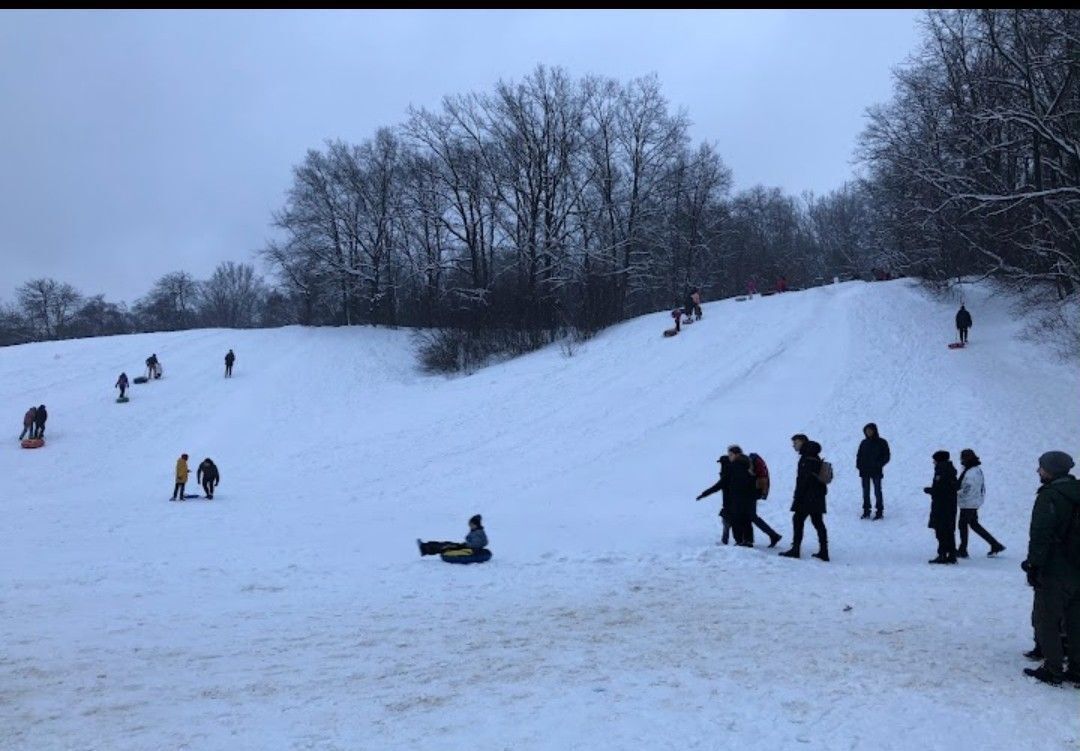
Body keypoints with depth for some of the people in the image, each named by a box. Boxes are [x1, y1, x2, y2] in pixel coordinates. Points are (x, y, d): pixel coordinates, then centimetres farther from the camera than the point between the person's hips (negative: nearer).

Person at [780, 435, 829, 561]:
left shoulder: (806, 458, -15)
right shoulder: (816, 457, 15)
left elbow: (803, 480, -20)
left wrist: (797, 497, -18)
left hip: (807, 497, -9)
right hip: (818, 496, 9)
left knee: (798, 520, -3)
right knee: (818, 522, 10)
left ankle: (795, 549, -4)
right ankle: (823, 551, 11)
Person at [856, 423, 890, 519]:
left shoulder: (882, 442, -2)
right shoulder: (864, 443, 9)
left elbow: (886, 456, -2)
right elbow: (859, 455, 15)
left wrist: (879, 464, -15)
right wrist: (859, 464, -2)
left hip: (876, 471, -4)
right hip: (864, 471, 4)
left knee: (877, 491, -1)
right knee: (865, 492, 7)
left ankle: (879, 512, 5)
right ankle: (866, 511, 14)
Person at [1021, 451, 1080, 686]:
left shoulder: (1049, 496, -16)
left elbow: (1040, 535, -20)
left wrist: (1033, 565, -14)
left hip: (1054, 572, -8)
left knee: (1047, 621, 1)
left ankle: (1052, 670, 3)